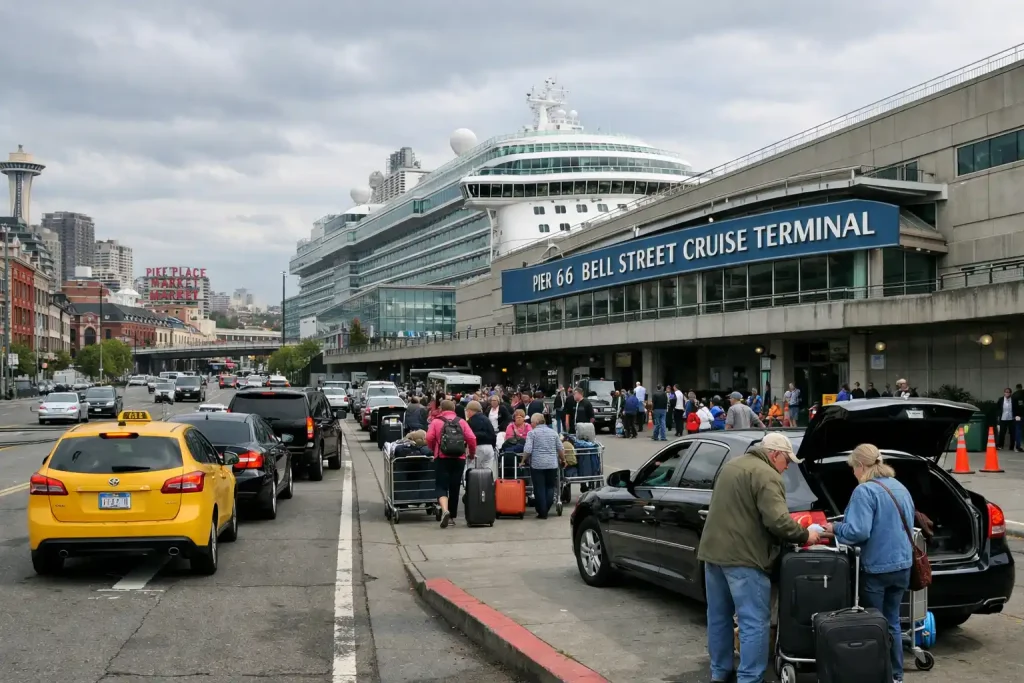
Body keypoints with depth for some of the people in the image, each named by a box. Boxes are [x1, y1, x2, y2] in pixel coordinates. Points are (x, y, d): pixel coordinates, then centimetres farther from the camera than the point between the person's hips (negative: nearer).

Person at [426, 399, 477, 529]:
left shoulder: (436, 422, 2)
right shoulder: (461, 422, 7)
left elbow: (429, 438, -8)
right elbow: (471, 438, -2)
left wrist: (434, 450, 11)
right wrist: (472, 453, 14)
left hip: (442, 458, -2)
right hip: (459, 458, 2)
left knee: (441, 486, -2)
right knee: (454, 487, 13)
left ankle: (445, 510, -27)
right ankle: (452, 516, 20)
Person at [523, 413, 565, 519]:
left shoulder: (532, 433, -3)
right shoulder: (553, 432, 10)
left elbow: (527, 450, -11)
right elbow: (561, 448, 11)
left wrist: (524, 460, 4)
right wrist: (563, 460, 24)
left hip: (537, 464, -3)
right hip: (552, 464, 3)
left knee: (539, 489, 3)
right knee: (550, 487, 13)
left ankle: (542, 513, 4)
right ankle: (546, 509, 8)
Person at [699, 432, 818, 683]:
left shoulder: (732, 465, 17)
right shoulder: (766, 475, -13)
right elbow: (778, 521, -22)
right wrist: (805, 535, -6)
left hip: (713, 550, 9)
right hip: (742, 557, -9)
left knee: (719, 617, 17)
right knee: (754, 623, -4)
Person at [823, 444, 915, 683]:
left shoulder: (865, 491, -18)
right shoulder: (900, 488, 9)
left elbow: (857, 531, -24)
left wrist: (835, 529, -7)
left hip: (876, 567, -7)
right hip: (902, 564, 7)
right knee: (892, 621, 18)